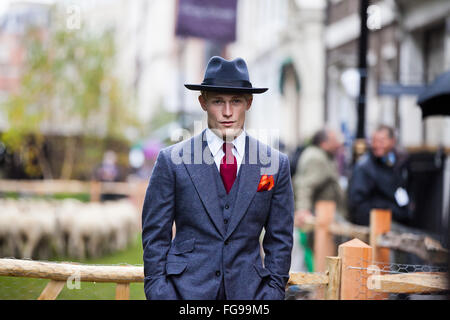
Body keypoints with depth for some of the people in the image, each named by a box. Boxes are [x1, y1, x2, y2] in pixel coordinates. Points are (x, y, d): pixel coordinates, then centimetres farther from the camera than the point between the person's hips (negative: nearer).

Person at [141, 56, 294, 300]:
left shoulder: (276, 164, 4)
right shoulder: (172, 161, 0)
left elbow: (279, 240, 8)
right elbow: (155, 236, 2)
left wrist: (273, 290, 2)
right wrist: (159, 293, -4)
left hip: (247, 290, 2)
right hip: (187, 290, -1)